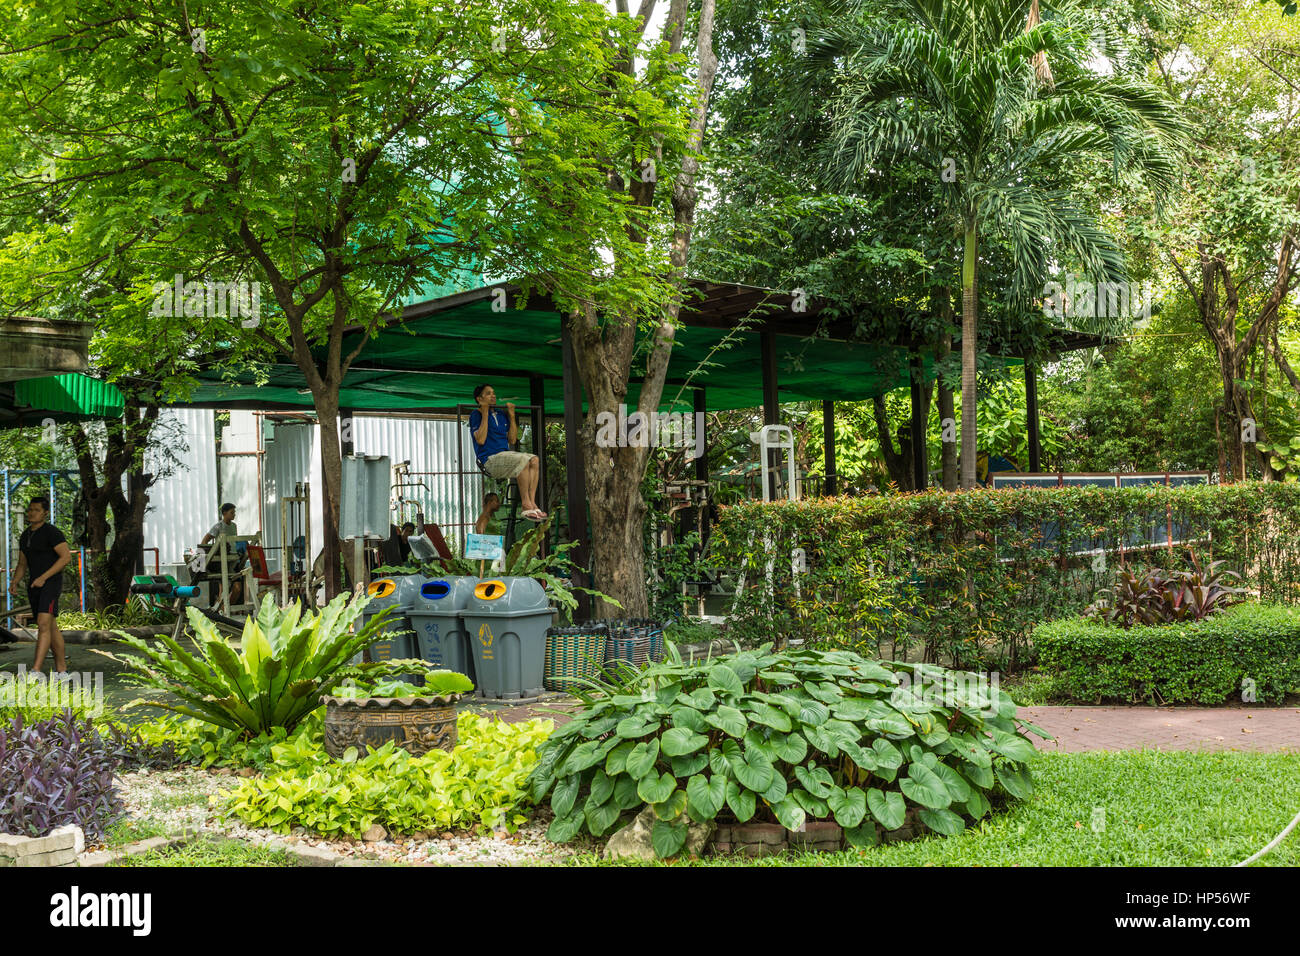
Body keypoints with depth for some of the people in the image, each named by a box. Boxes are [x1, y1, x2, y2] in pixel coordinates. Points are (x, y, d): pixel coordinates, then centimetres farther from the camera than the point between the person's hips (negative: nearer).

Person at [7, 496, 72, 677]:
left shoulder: (52, 532, -11)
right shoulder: (25, 536, 15)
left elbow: (66, 556, -17)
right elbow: (22, 564, 19)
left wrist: (43, 577, -21)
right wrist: (14, 583, 0)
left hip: (51, 583, -8)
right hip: (35, 586, 9)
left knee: (43, 626, -19)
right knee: (52, 629, 10)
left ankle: (35, 671, -27)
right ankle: (62, 671, 15)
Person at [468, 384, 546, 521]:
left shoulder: (501, 416, 21)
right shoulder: (476, 415, 2)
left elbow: (512, 440, 16)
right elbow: (480, 440, -13)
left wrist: (512, 416, 14)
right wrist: (485, 414, -11)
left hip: (505, 455, 7)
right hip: (489, 460, -7)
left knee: (534, 460, -19)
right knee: (523, 460, -30)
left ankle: (532, 503, -25)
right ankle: (525, 504, -26)